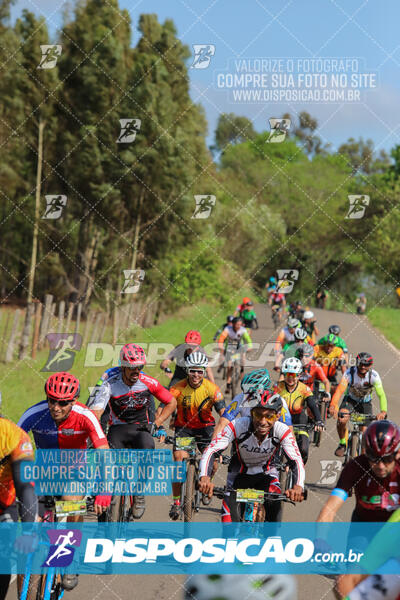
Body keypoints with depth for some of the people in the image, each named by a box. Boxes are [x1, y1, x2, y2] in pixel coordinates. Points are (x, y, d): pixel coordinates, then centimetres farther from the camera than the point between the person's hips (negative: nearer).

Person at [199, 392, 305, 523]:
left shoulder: (282, 431, -28)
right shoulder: (237, 426, -32)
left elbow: (296, 461, -33)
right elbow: (210, 451, -36)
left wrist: (298, 487, -54)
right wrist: (204, 478, -55)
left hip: (266, 473, 0)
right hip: (239, 472, 0)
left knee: (275, 506, -26)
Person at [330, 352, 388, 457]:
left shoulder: (374, 376, -26)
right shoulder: (349, 373, -28)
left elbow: (381, 395, -33)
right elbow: (340, 390, -40)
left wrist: (383, 411, -50)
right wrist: (333, 405, -57)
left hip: (365, 402, 1)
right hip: (350, 400, -1)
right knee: (342, 420, -27)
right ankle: (342, 444, -1)